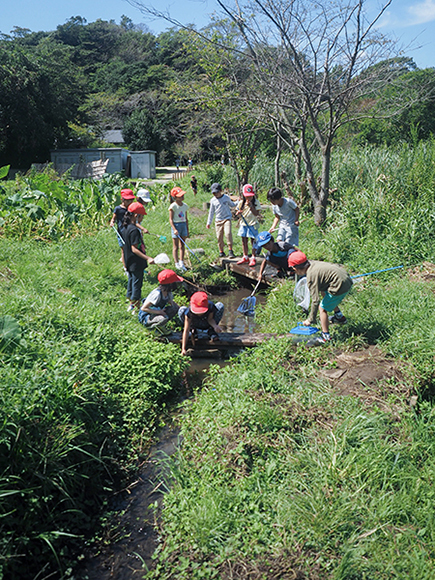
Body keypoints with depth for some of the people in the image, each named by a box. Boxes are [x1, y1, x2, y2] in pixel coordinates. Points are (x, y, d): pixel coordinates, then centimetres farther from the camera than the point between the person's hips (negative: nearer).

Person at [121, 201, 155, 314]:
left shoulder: (124, 228, 5)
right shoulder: (134, 230, -24)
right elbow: (134, 249, -26)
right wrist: (147, 258, -32)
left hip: (129, 262, 9)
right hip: (136, 263, -9)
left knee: (131, 281, 19)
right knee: (137, 283, 2)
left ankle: (131, 305, 31)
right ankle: (136, 307, 12)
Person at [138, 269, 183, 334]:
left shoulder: (168, 292, -4)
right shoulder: (157, 294, -29)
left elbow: (171, 302, 15)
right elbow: (143, 308, -27)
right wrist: (159, 312, -29)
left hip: (157, 313, 8)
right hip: (145, 317, -8)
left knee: (175, 308, -7)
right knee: (164, 319, -36)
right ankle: (151, 325, -6)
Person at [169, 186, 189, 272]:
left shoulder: (185, 206, 8)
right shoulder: (173, 206, -10)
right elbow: (171, 219, -11)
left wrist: (187, 230, 15)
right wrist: (174, 229, -21)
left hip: (183, 225, 6)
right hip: (176, 225, -6)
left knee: (182, 246, 9)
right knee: (176, 247, -2)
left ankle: (182, 263, 15)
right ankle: (177, 264, 1)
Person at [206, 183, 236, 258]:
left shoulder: (226, 197, 0)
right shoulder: (213, 200, 4)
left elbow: (232, 205, 19)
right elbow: (211, 212, 13)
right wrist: (209, 223, 14)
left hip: (227, 219, -2)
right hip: (218, 221, 2)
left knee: (228, 233, -21)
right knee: (219, 236, 2)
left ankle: (230, 251, -14)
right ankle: (221, 252, 18)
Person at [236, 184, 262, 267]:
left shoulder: (256, 202, -7)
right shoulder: (241, 203, 4)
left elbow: (256, 214, -15)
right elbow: (238, 212, 11)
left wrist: (251, 206, -24)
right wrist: (238, 213, -12)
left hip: (252, 224, -4)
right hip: (243, 224, 5)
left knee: (253, 241, -1)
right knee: (244, 241, 11)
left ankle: (253, 258, 6)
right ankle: (245, 257, 23)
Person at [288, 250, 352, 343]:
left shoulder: (311, 277, -18)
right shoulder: (313, 263, 6)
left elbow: (315, 300, -20)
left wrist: (311, 320, -11)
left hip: (340, 286, -10)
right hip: (347, 279, 10)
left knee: (323, 308, 0)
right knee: (323, 292, 32)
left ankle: (326, 337, 2)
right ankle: (339, 316, 43)